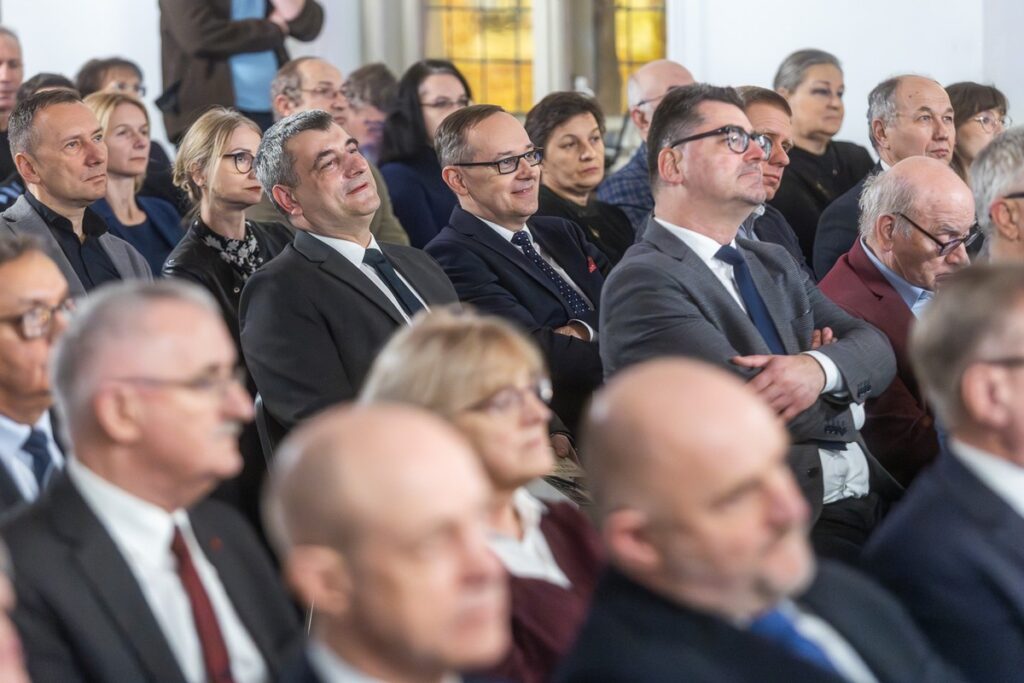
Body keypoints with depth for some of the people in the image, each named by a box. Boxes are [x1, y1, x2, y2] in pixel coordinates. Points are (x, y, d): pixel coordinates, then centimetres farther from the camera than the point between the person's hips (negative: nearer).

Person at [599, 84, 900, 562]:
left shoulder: (773, 265, 23)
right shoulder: (641, 282, -5)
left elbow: (875, 349, 11)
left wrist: (819, 368, -12)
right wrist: (844, 403, 3)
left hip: (875, 499, 8)